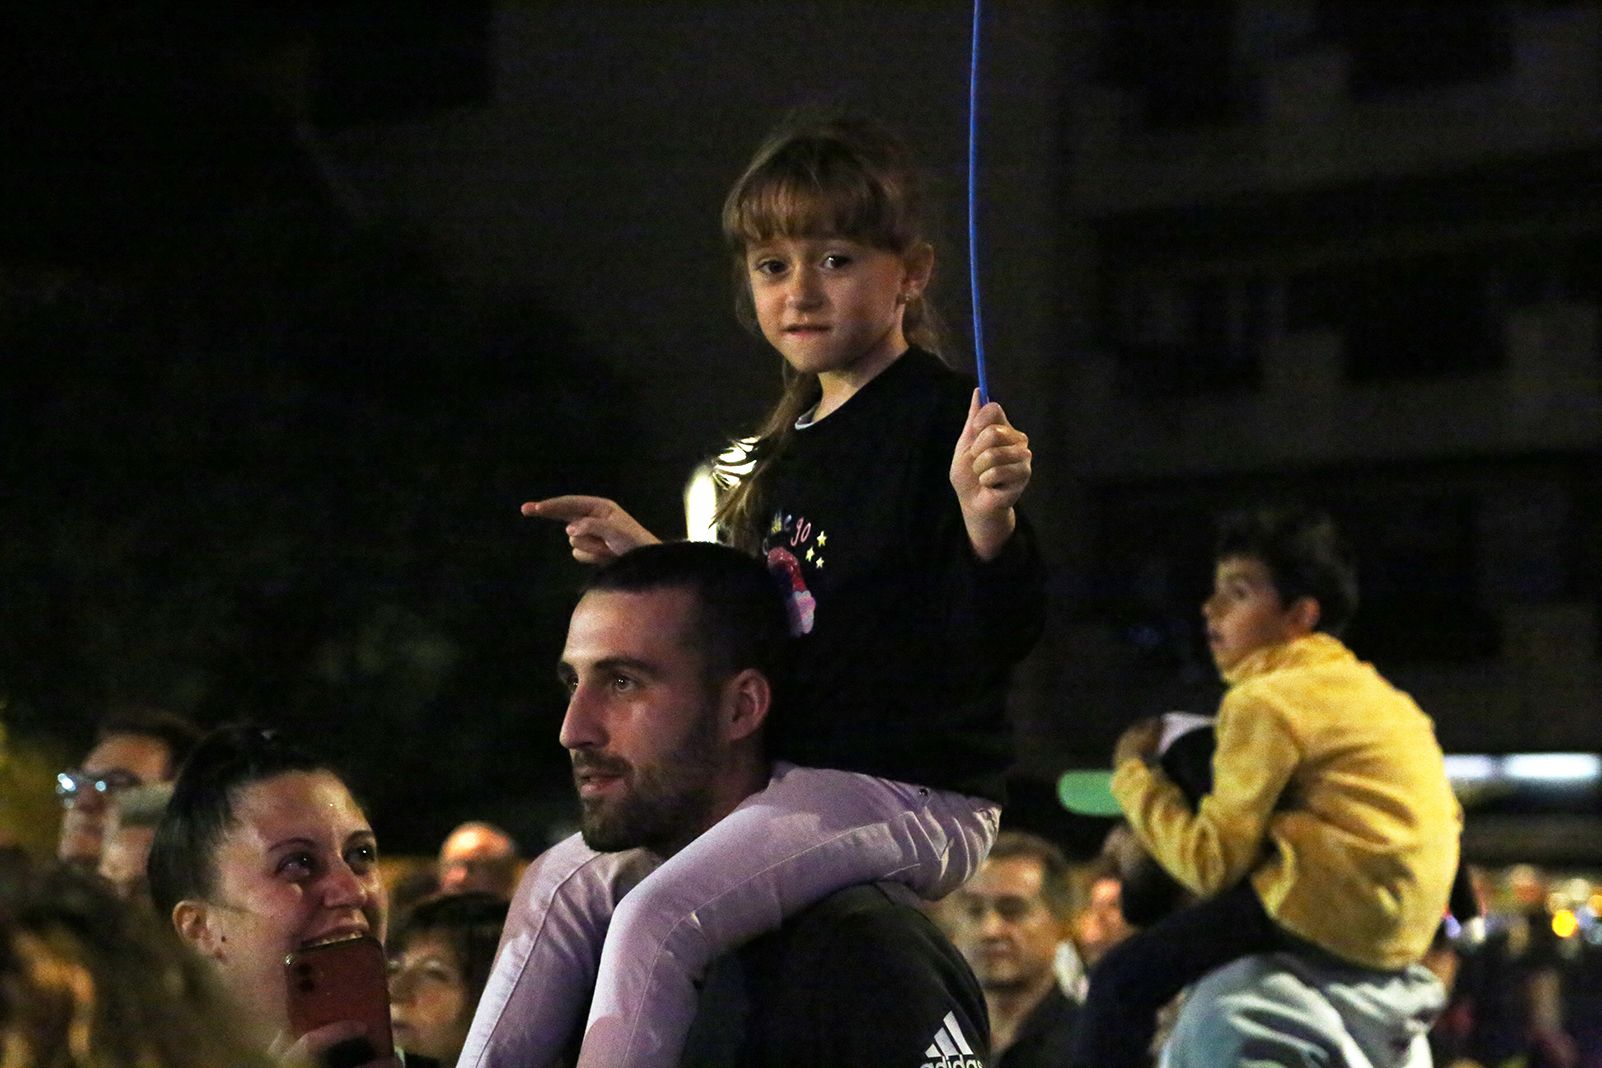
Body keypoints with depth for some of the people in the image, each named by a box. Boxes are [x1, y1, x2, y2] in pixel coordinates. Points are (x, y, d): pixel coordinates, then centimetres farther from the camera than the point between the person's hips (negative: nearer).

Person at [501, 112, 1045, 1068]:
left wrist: (988, 517, -37)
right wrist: (645, 557, 20)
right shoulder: (794, 442, 15)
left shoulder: (938, 420, -12)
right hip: (788, 775, 10)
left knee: (657, 921, -25)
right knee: (564, 881, 12)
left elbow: (1003, 634, -19)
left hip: (907, 794, -10)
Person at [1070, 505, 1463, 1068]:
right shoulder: (1362, 687, 18)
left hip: (1338, 911, -10)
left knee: (1121, 981, -11)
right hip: (1407, 925, 10)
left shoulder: (1266, 701, -9)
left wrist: (1133, 775, 0)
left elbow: (1211, 862, -12)